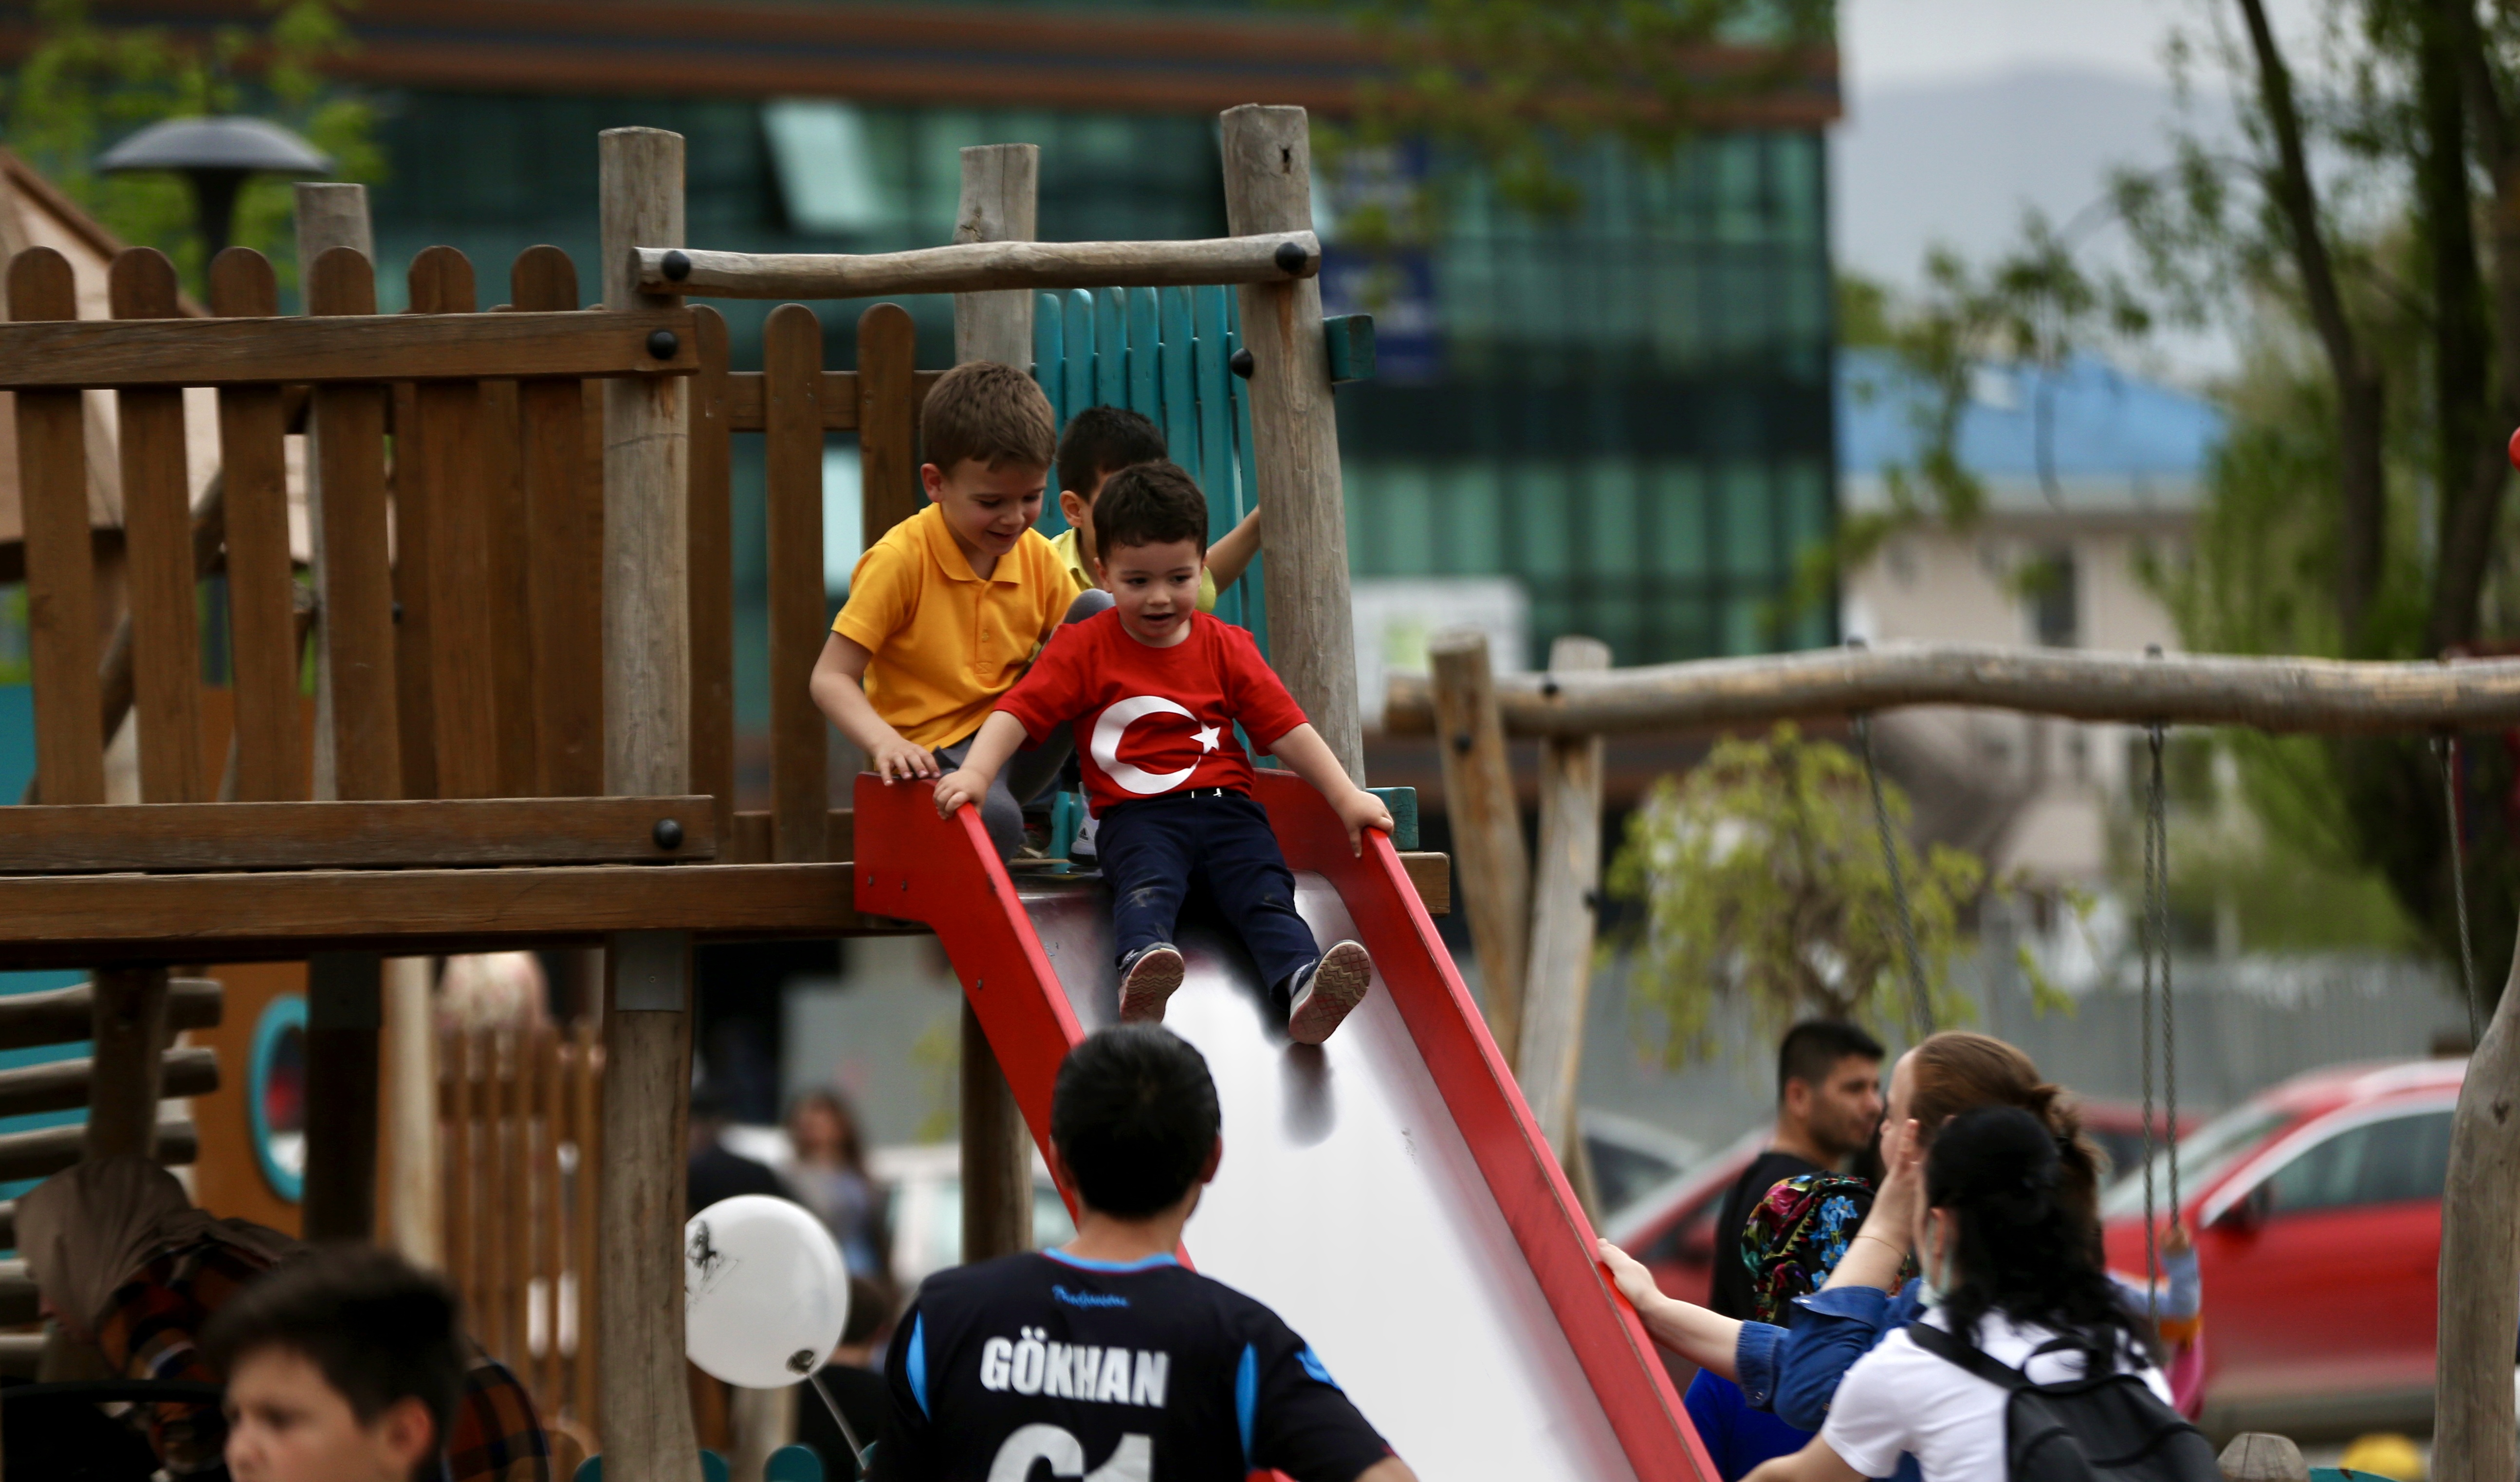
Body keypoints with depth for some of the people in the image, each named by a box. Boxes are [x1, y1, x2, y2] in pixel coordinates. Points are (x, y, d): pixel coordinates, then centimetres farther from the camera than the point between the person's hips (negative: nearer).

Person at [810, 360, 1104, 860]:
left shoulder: (1037, 556, 5)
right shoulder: (899, 560, -11)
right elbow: (832, 678, -12)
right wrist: (886, 743, -31)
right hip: (935, 757, -5)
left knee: (1100, 612, -8)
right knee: (994, 820, -39)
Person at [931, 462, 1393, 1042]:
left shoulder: (1226, 649, 14)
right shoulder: (1084, 648, 8)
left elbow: (1286, 729, 12)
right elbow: (1019, 712, -1)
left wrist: (1347, 798, 4)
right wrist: (976, 772, -19)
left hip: (1225, 804, 3)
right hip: (1137, 814, -3)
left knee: (1265, 890, -24)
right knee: (1147, 884, -34)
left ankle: (1302, 985, -47)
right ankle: (1142, 964, -63)